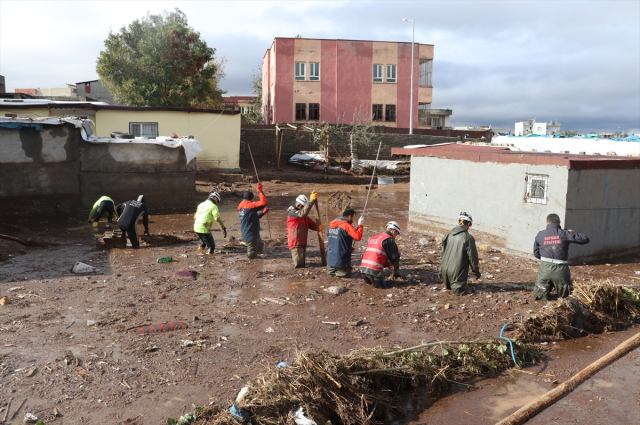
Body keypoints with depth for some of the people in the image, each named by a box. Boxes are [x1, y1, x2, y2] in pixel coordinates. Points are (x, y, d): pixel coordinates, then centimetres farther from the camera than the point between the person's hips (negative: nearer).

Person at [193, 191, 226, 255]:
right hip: (204, 230, -8)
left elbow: (195, 217, 24)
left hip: (196, 228, 8)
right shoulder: (213, 206, -9)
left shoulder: (201, 204, 16)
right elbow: (218, 218, -17)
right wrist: (223, 228, -15)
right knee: (211, 246, 1)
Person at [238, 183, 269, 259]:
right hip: (251, 234, -10)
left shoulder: (241, 207, 12)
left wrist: (262, 213, 17)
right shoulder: (249, 205, -18)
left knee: (260, 245, 27)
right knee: (252, 255, 1)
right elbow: (264, 202, -27)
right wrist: (260, 191, -21)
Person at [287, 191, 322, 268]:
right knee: (299, 265, -11)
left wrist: (318, 227, -12)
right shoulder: (291, 212, -13)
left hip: (302, 243, 9)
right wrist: (311, 201, -38)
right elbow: (302, 213, -32)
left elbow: (310, 223, 10)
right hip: (295, 243, -9)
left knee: (302, 264, 13)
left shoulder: (304, 216, 16)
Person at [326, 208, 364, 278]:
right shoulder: (346, 225, -16)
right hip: (341, 261, -7)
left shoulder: (332, 224, 8)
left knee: (330, 273, 25)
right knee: (346, 277, 9)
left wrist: (356, 228, 13)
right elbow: (358, 237, -24)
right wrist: (360, 225, -12)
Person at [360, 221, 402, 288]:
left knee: (370, 283, 25)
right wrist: (396, 273, 14)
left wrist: (387, 264, 18)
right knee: (382, 286, 5)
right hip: (374, 270, -7)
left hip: (363, 268, 8)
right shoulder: (389, 239, -3)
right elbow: (395, 258, -1)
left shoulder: (373, 238, 21)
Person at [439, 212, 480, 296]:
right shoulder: (468, 238, -13)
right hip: (457, 272, -6)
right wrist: (476, 271, 9)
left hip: (445, 269, 6)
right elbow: (472, 256, -7)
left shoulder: (449, 235, 3)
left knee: (448, 287, 28)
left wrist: (441, 270, 21)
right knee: (460, 290, 9)